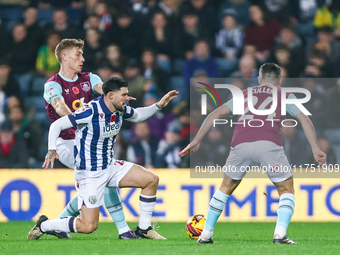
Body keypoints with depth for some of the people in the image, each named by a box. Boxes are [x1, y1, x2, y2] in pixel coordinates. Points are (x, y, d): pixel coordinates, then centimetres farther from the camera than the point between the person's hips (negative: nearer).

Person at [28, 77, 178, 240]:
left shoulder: (121, 109, -3)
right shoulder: (90, 112, -25)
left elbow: (137, 115, 22)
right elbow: (57, 125, -20)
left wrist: (159, 105, 9)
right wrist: (52, 150, -33)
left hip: (110, 166, 8)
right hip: (88, 174, -8)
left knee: (151, 180, -2)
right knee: (89, 226, -12)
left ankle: (144, 229, 12)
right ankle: (43, 225, 10)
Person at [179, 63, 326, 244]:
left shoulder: (245, 94, 31)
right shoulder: (285, 95, 24)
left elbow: (215, 114, 24)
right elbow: (305, 120, 12)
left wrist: (196, 141, 25)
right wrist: (315, 149, 10)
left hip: (240, 145, 2)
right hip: (268, 144, -2)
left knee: (226, 188, 24)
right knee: (287, 190, 13)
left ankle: (206, 234, 24)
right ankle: (280, 234, -8)